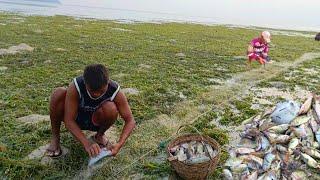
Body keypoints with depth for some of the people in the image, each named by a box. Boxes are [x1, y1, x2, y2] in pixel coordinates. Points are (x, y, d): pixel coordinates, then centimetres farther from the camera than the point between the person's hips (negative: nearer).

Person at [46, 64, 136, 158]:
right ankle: (55, 138, -8)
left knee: (111, 109, -34)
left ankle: (99, 136, 0)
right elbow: (69, 120, -29)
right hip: (76, 119, 0)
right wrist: (87, 143, -42)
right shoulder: (75, 87, -30)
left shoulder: (115, 91, -27)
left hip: (95, 121, 1)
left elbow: (130, 121, -23)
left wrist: (119, 144, -38)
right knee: (59, 93, -29)